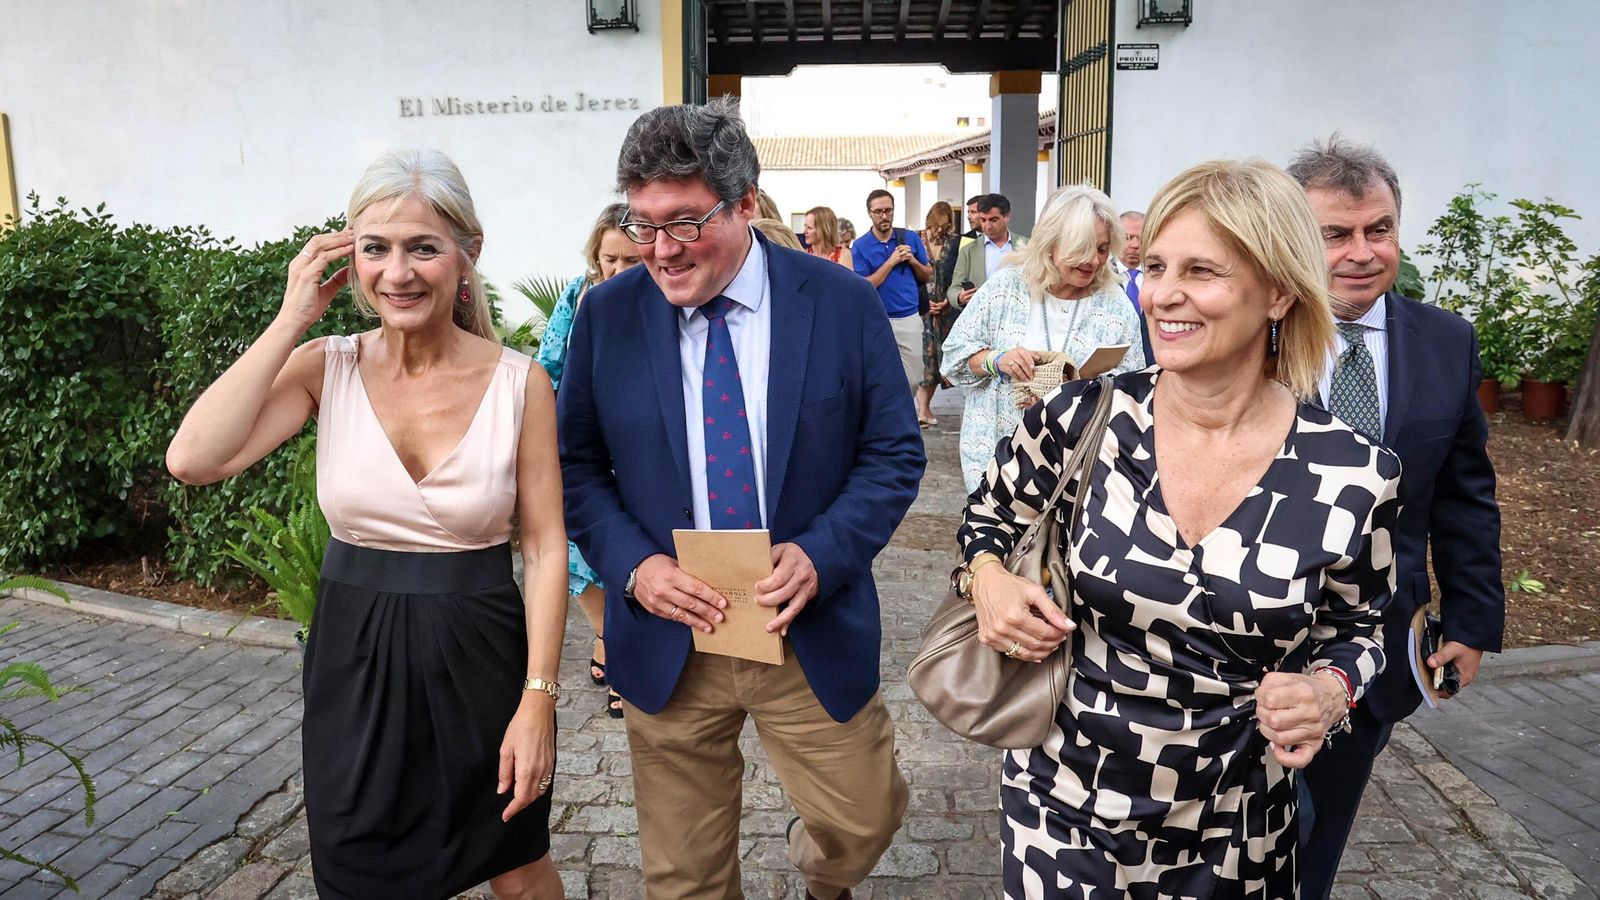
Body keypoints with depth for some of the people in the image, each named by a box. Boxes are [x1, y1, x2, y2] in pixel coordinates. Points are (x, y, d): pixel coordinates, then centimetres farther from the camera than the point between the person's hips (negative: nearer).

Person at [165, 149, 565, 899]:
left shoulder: (518, 381, -11)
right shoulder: (327, 368, -5)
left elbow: (546, 548, -8)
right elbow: (193, 460, -18)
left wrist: (539, 700, -12)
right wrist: (292, 319, -15)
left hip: (478, 658, -1)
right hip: (354, 661, 2)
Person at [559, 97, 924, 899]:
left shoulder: (841, 301, -6)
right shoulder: (607, 314, -3)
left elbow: (894, 454, -3)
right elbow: (576, 466, 3)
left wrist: (821, 555, -18)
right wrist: (632, 565, -14)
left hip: (813, 634, 0)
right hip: (666, 638, 1)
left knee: (860, 825, 13)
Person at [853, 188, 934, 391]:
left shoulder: (910, 238, 5)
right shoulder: (860, 246, -2)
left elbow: (928, 276, 10)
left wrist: (912, 260, -8)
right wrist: (891, 262, -13)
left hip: (910, 319, 2)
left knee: (912, 380, 5)